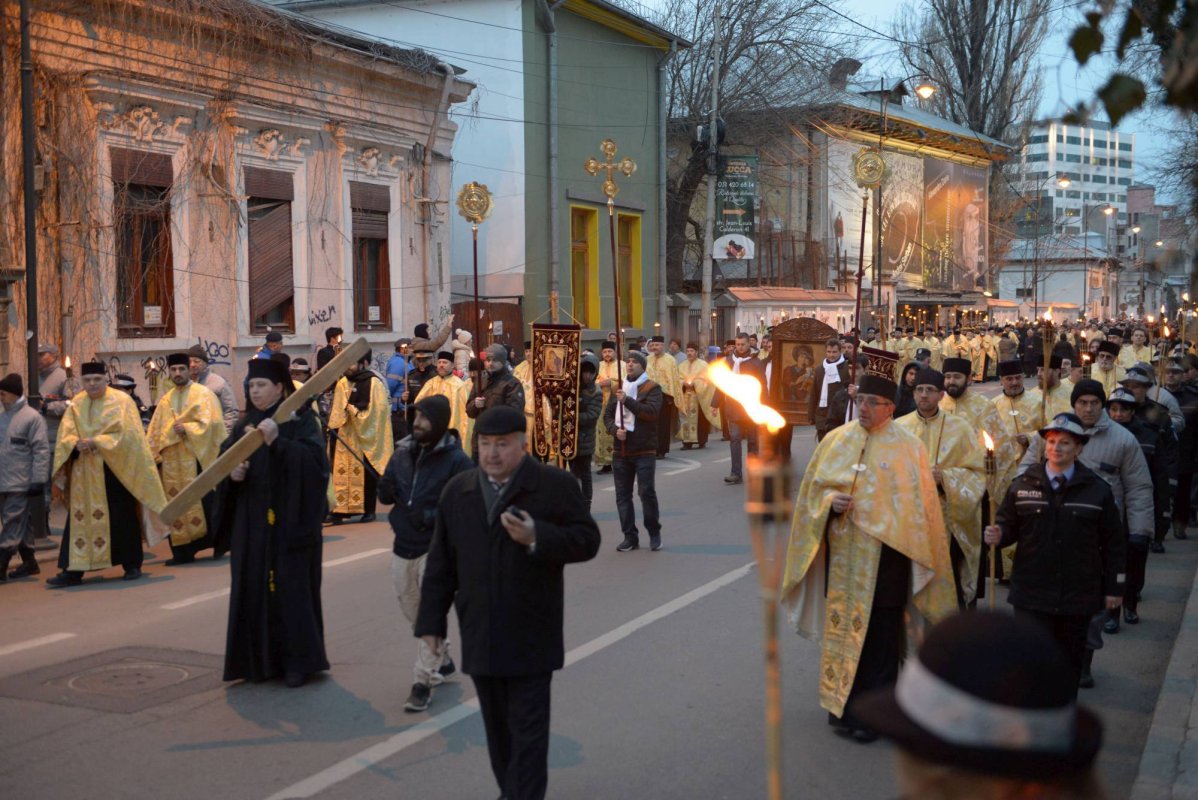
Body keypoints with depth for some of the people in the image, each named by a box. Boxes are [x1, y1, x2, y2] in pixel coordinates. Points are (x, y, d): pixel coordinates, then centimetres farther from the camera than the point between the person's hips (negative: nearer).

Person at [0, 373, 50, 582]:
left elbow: (41, 450, -10)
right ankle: (29, 562, 23)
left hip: (19, 484, -7)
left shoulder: (31, 417, -8)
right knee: (20, 525, 14)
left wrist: (38, 480, -14)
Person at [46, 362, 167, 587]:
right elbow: (65, 436, 2)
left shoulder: (122, 401, -3)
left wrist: (96, 441, -19)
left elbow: (127, 434, -12)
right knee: (80, 518, 1)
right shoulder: (76, 404, 9)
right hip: (84, 474, 4)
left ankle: (132, 565, 16)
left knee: (121, 518, 2)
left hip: (115, 470, -3)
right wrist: (77, 444, -19)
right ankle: (73, 570, 1)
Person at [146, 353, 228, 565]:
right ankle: (183, 550, 6)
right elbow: (155, 430, 14)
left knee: (202, 504, -4)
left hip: (197, 458, -5)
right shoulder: (166, 400, 15)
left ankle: (218, 543, 9)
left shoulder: (203, 394, -1)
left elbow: (208, 423, -12)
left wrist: (186, 429, -21)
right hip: (172, 462, 5)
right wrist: (153, 455, 6)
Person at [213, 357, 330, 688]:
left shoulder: (301, 420, -5)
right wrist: (232, 472, -9)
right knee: (252, 588, 5)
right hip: (251, 523, 5)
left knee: (291, 587, -2)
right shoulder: (245, 424, 12)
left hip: (289, 521, -5)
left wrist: (277, 441, -28)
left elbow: (314, 458, -18)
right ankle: (259, 660, 15)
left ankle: (298, 660, 9)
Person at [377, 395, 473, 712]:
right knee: (413, 611, 18)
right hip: (403, 546, 7)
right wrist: (386, 492, -10)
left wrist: (430, 516, -25)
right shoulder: (403, 452, 5)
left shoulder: (456, 460, -13)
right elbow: (388, 492, 14)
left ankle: (423, 682, 1)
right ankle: (442, 660, 39)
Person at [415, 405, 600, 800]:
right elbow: (441, 563, 11)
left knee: (527, 730, -3)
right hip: (480, 637, 5)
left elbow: (587, 540, -7)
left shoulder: (555, 485, -5)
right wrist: (431, 620, 9)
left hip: (531, 638, -4)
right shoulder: (458, 490, 8)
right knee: (498, 727, 15)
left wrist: (537, 537, -22)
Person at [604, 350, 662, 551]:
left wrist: (627, 401, -23)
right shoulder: (618, 389, 15)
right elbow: (607, 415, 13)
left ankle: (654, 533, 9)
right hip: (621, 450, 5)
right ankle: (630, 536, 12)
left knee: (647, 492, -8)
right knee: (623, 495, 5)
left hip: (644, 451, -5)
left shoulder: (652, 388, -2)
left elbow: (651, 411, -18)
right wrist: (615, 430, -7)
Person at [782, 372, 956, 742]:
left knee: (878, 632, 3)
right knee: (841, 626, 9)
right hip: (841, 553, 3)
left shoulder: (907, 448, -2)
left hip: (885, 555, -3)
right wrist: (830, 502, -11)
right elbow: (814, 488, 10)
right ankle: (842, 704, 23)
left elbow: (918, 507, -1)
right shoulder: (835, 441, 6)